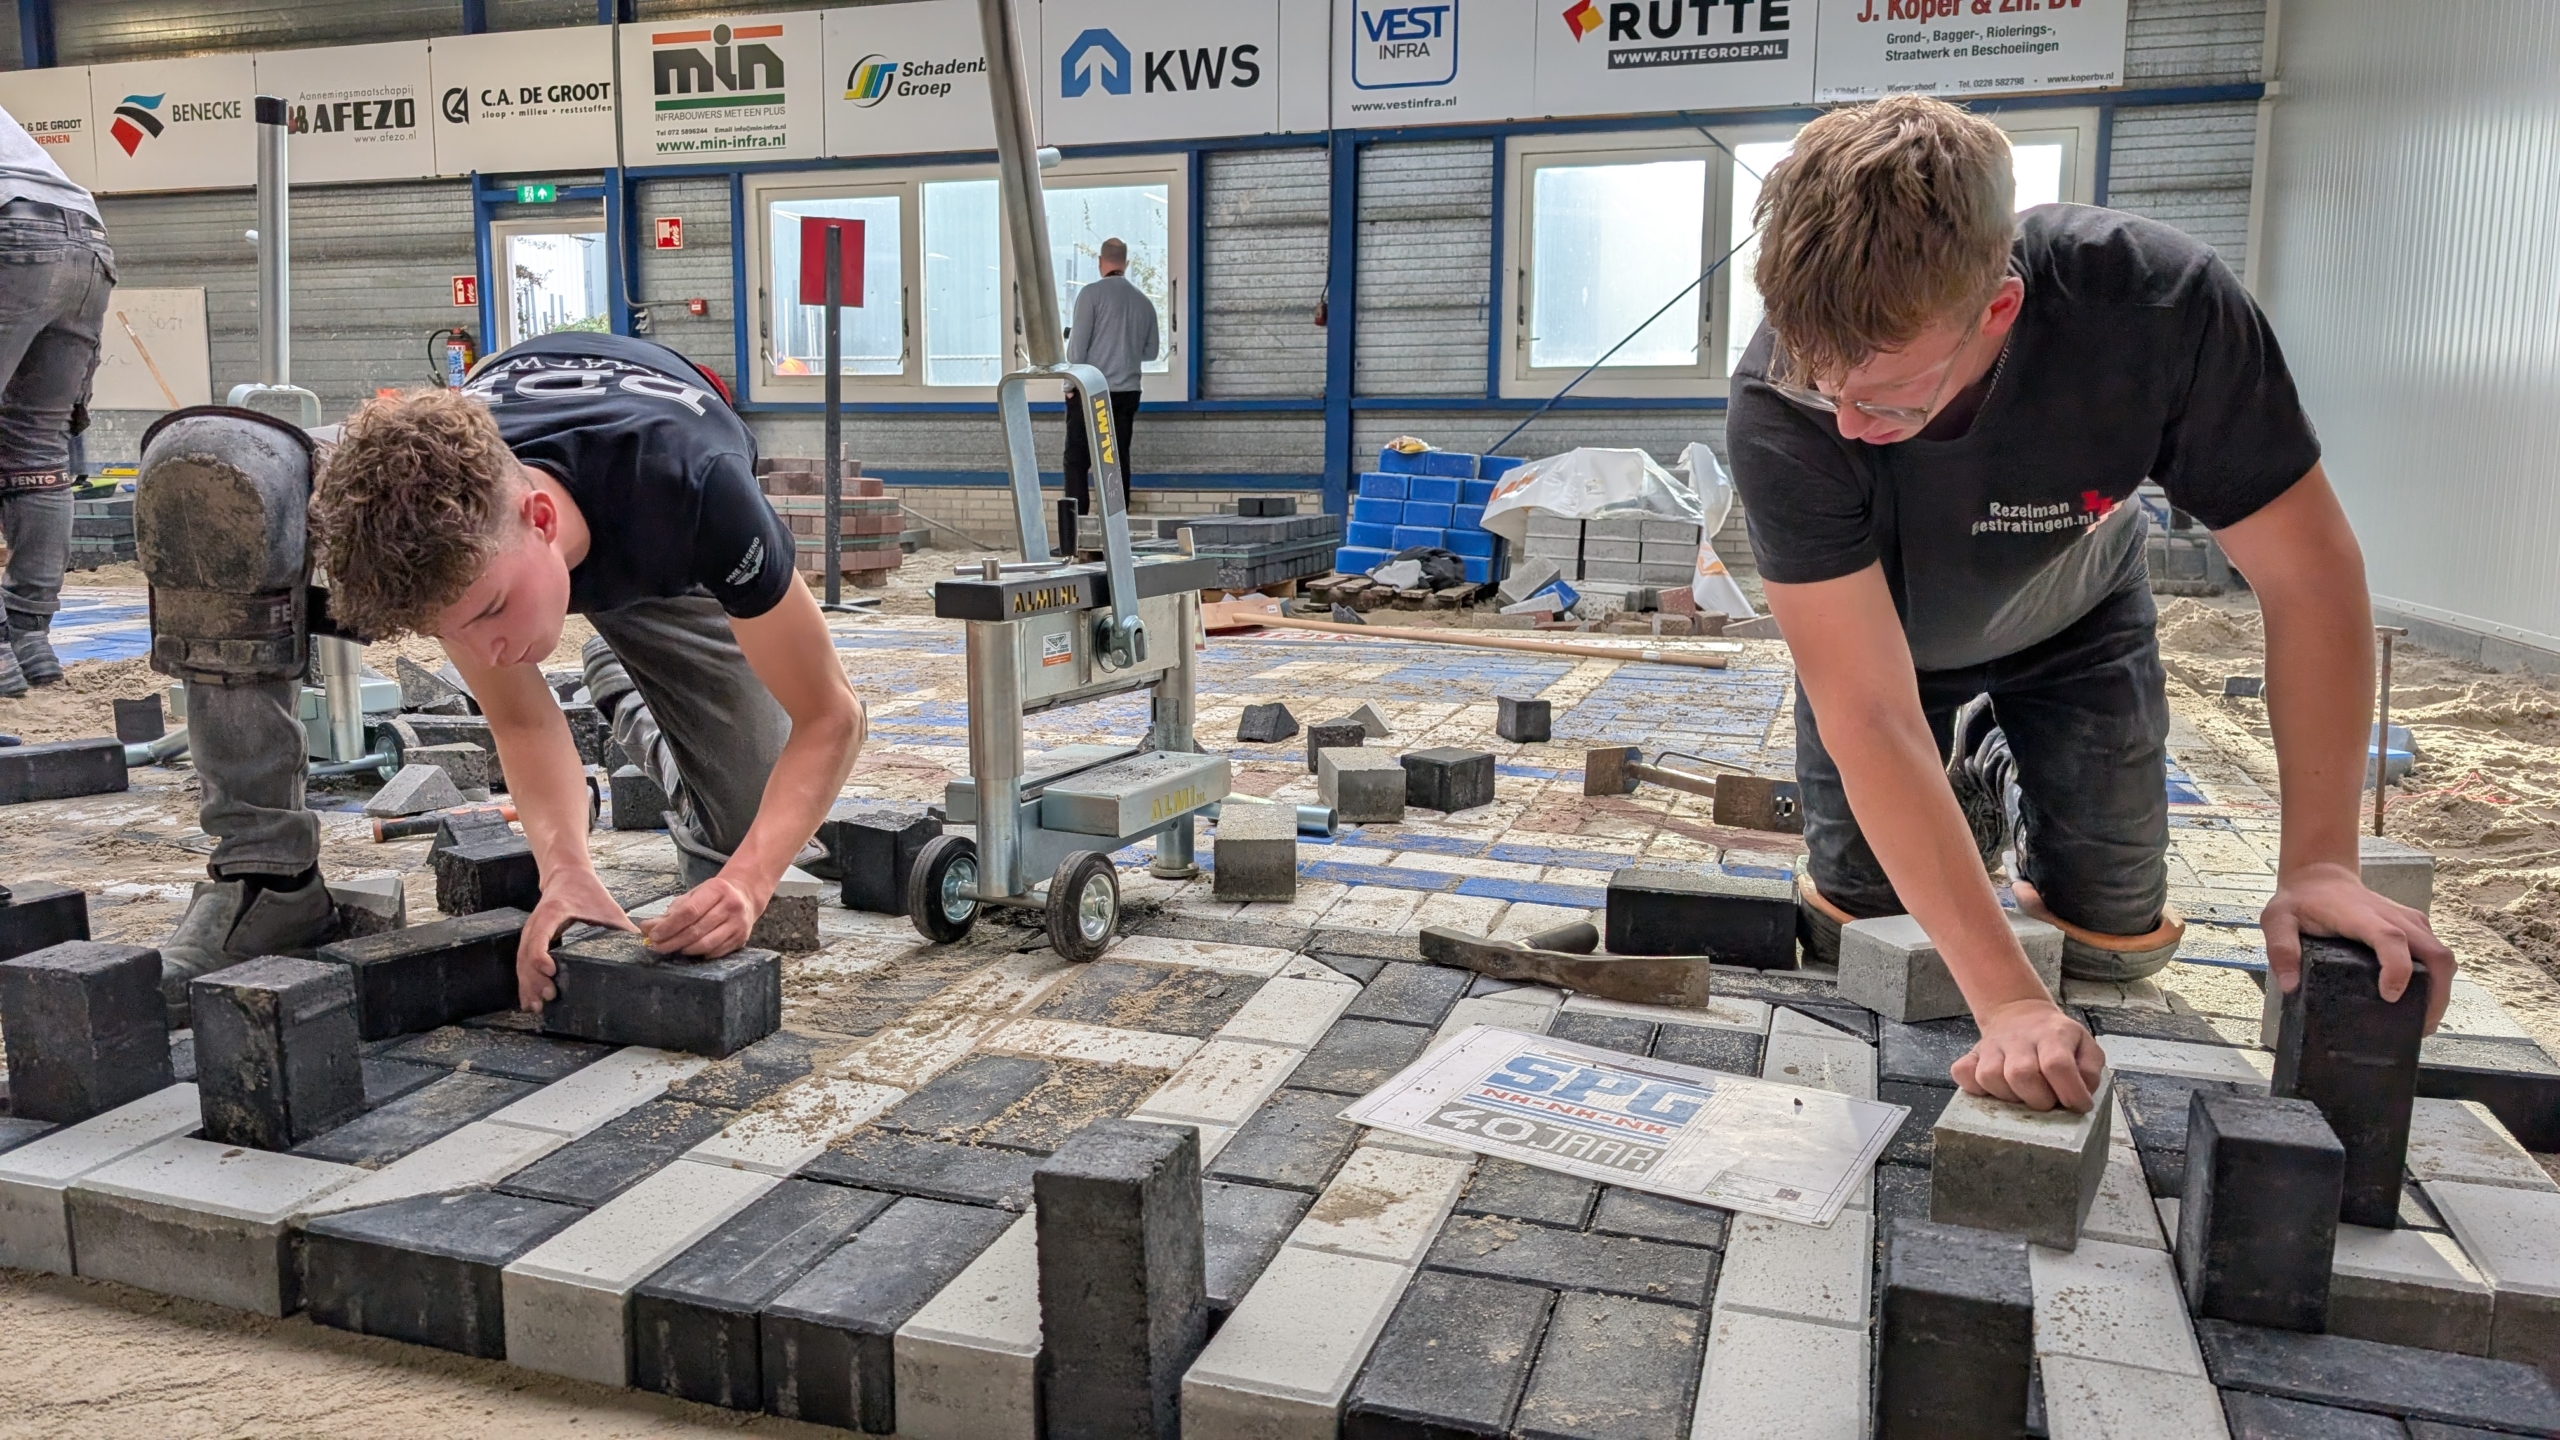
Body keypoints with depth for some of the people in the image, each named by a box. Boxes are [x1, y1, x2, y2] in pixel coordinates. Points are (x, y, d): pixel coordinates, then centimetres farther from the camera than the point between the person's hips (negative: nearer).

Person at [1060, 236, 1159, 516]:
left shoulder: (1091, 293, -7)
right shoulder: (1144, 301, 7)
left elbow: (1077, 346, -10)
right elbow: (1151, 351, 13)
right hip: (1127, 392, 4)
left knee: (1077, 462, -1)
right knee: (1118, 462, 8)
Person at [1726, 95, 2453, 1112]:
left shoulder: (2161, 306, -37)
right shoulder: (1782, 403, -40)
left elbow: (2311, 571, -24)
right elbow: (1868, 714, -39)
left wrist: (2319, 862, -28)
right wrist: (2006, 1000, -42)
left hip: (2073, 623, 1)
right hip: (1876, 634, 0)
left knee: (2114, 942, -1)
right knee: (1854, 927, -3)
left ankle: (2015, 793, 31)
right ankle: (1974, 787, 28)